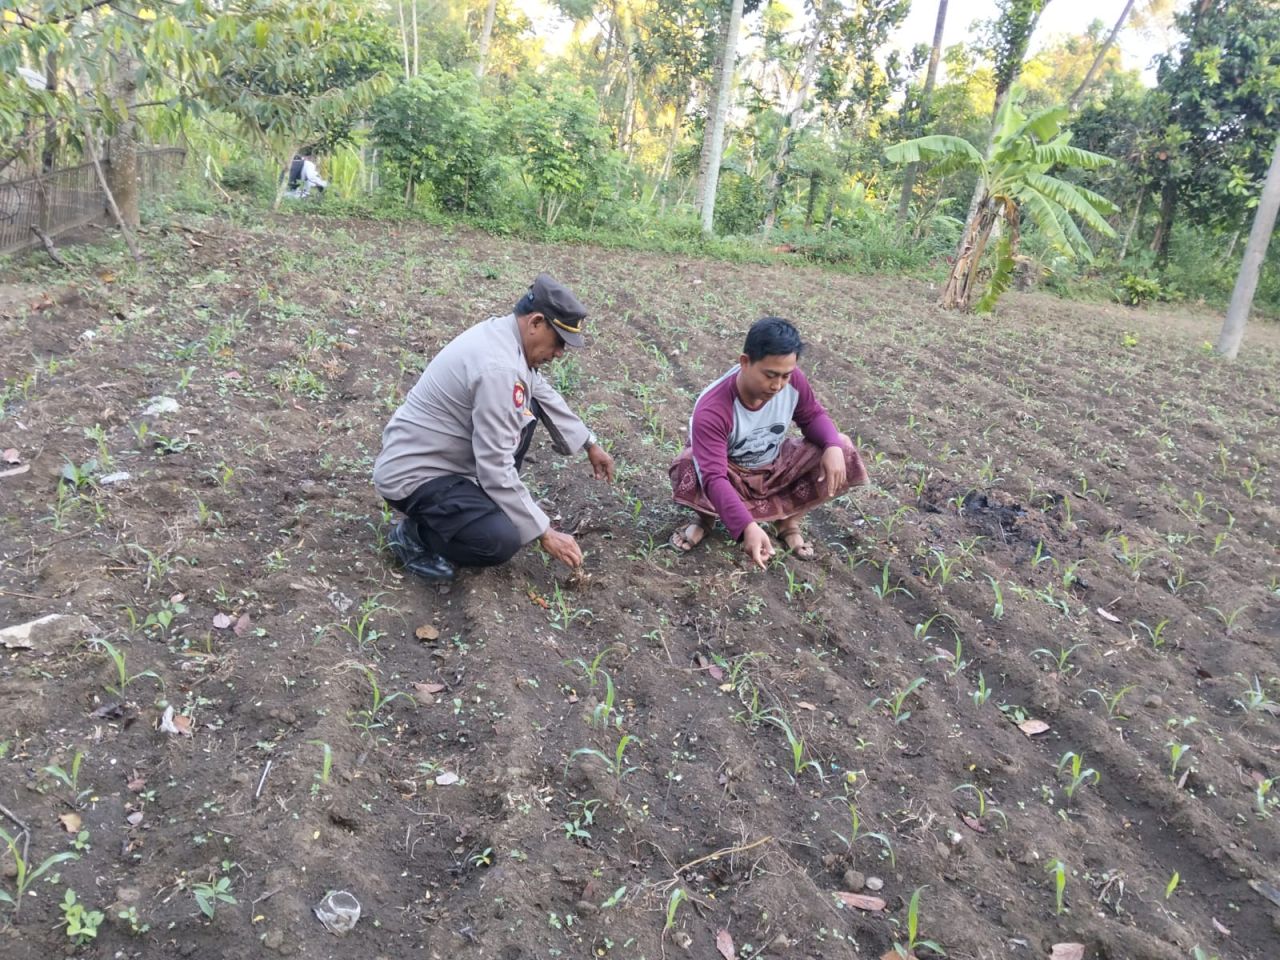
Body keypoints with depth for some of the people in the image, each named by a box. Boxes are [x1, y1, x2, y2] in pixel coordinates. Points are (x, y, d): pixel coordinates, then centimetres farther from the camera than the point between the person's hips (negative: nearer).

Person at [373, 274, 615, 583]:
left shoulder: (504, 334, 1)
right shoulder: (498, 367, -29)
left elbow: (544, 395, 20)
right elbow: (496, 468, -27)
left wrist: (590, 444, 21)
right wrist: (544, 533, -19)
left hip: (440, 454, 10)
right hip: (412, 475, -10)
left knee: (528, 407, 10)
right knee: (502, 539, -28)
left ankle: (480, 502, 15)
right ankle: (414, 534, -1)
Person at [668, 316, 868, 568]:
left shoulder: (792, 380, -21)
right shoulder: (712, 410, -37)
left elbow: (813, 416, -3)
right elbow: (713, 477, -45)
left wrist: (833, 446, -26)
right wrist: (747, 526, -59)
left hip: (775, 467, 5)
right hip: (731, 475, -4)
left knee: (843, 452, -18)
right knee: (687, 469, -39)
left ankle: (787, 520, 0)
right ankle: (706, 517, -3)